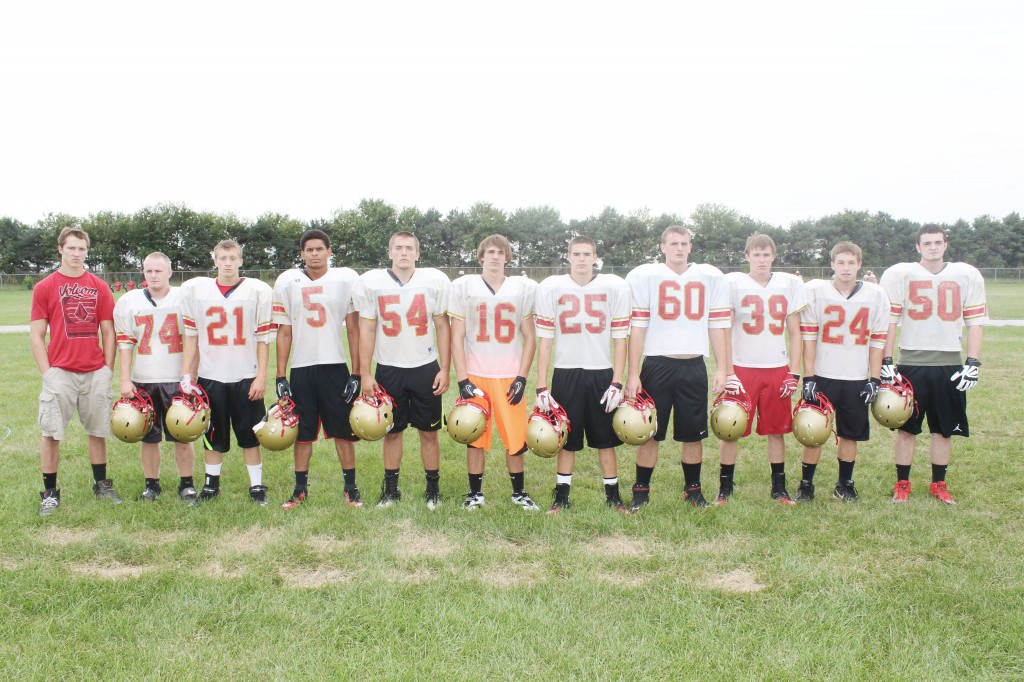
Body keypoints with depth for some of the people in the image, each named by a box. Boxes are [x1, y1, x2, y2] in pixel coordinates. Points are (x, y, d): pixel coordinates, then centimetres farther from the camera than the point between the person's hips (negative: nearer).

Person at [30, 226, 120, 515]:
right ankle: (50, 493, 12)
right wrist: (47, 372, -7)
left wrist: (108, 369, 3)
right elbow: (36, 335, 1)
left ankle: (102, 485, 23)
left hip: (96, 373, 2)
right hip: (60, 372, -2)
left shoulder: (100, 287, 8)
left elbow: (108, 332, 10)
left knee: (98, 431, 10)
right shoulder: (45, 287, 2)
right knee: (51, 433, 0)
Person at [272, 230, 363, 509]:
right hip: (301, 369, 2)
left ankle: (351, 487, 18)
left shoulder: (346, 279, -3)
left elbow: (354, 329, 0)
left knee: (343, 430, 5)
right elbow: (284, 332, 5)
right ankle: (300, 488, 22)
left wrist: (356, 373, -3)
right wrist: (280, 377, 2)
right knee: (302, 432, 10)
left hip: (335, 366, -1)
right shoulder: (287, 282, 2)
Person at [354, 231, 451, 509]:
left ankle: (433, 488, 20)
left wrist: (445, 369, -3)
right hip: (389, 369, 0)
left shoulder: (435, 281, -4)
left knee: (429, 431, 6)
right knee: (392, 431, 10)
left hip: (426, 368, 0)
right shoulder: (370, 282, -3)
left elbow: (442, 327, 0)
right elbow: (367, 329, 0)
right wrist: (365, 374, -3)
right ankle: (391, 488, 23)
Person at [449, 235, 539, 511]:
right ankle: (475, 493, 21)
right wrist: (462, 380, -7)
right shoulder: (464, 287, 1)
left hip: (509, 377, 0)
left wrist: (522, 378, -3)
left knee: (515, 437, 2)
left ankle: (519, 492, 21)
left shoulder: (524, 288, 4)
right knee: (475, 437, 6)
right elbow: (457, 338, 1)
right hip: (475, 376, 0)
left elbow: (529, 338, 6)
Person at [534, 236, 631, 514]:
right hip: (566, 373, 0)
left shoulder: (615, 287, -1)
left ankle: (613, 495, 23)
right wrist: (541, 386, -4)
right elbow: (544, 340, -1)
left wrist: (617, 383, -5)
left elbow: (619, 339, 1)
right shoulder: (551, 288, -1)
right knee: (567, 441, 8)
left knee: (606, 439, 10)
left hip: (602, 373, 0)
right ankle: (562, 496, 20)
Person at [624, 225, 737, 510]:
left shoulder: (711, 278, 6)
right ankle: (641, 491, 17)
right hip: (657, 365, -2)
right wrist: (632, 375, -6)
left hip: (693, 366, 2)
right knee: (649, 433, 3)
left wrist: (723, 369, 3)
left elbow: (717, 326, 8)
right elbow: (637, 328, -3)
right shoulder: (643, 276, -1)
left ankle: (693, 489, 26)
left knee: (693, 434, 10)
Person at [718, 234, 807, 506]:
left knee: (777, 431, 8)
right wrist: (726, 371, -8)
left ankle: (779, 488, 21)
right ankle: (725, 488, 14)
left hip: (777, 369, 2)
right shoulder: (733, 283, -1)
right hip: (742, 368, -2)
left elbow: (794, 333, 9)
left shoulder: (790, 283, 6)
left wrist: (794, 373, 2)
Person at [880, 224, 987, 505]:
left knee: (945, 429, 9)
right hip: (911, 364, -2)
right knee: (906, 427, 5)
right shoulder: (899, 275, -2)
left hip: (949, 365, 2)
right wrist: (886, 363, -6)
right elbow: (889, 321, -2)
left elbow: (974, 323, 5)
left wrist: (973, 364, -2)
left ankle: (939, 484, 24)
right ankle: (902, 483, 17)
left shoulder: (967, 276, 5)